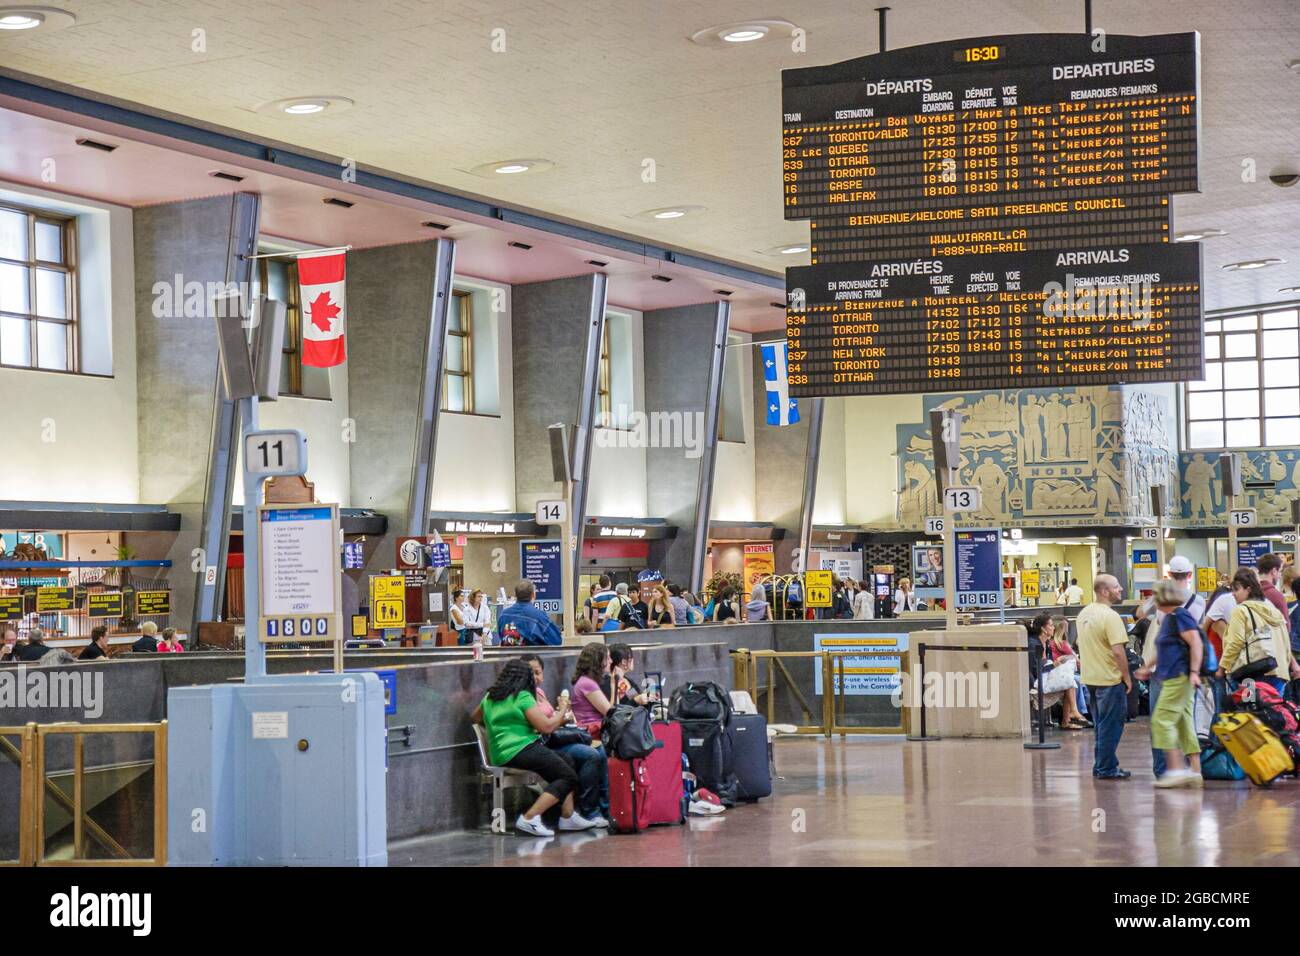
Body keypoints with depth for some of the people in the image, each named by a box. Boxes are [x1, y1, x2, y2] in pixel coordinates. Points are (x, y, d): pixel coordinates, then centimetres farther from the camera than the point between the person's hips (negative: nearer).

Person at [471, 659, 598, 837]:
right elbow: (546, 726, -12)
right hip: (521, 751, -9)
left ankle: (568, 816, 9)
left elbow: (475, 718, 32)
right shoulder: (523, 697, -9)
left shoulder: (489, 698, 14)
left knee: (566, 762, 17)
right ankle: (529, 819, -19)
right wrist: (562, 712, 6)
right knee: (569, 776, -9)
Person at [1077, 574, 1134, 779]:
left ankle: (1102, 765, 23)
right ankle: (1106, 769, 4)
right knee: (1110, 726, 1)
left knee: (1101, 724, 17)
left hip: (1090, 678, 8)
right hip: (1110, 678, -8)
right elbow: (1118, 651, -23)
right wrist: (1127, 676, -14)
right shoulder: (1110, 616, -19)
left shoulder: (1083, 614, 9)